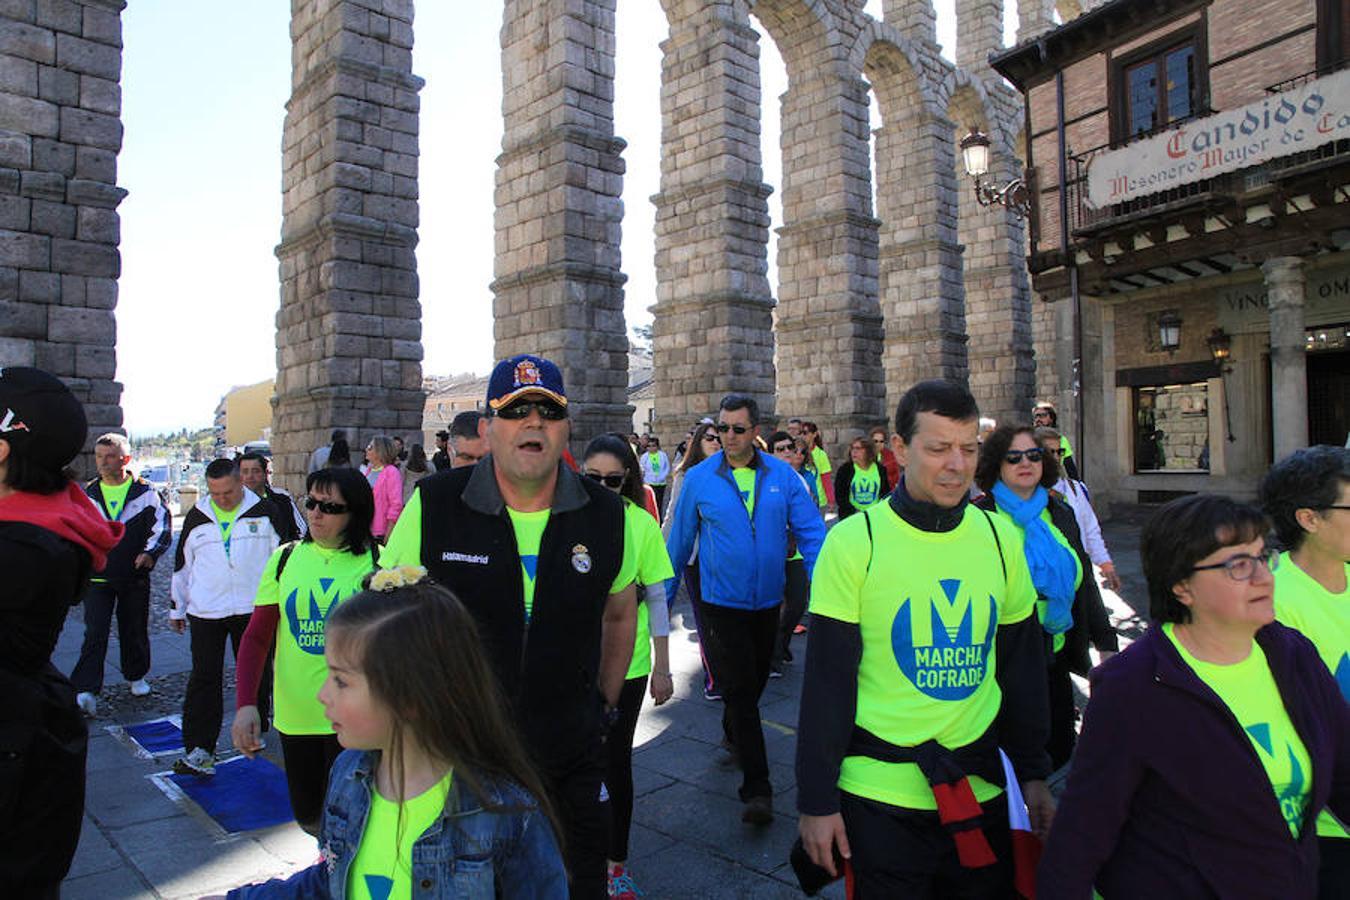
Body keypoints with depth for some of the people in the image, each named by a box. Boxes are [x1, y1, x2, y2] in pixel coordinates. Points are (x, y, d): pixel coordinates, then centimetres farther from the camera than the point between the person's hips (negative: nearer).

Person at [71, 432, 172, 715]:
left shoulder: (144, 492, 0)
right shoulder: (88, 494, 7)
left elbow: (163, 526, -1)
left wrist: (150, 553, -15)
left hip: (135, 576, -1)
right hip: (97, 577, 1)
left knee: (134, 630, 12)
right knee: (95, 633, -9)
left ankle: (136, 676, 31)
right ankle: (85, 690, -9)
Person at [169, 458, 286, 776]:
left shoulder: (265, 512, -1)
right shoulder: (196, 518, 7)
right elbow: (182, 563, 15)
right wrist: (177, 608, 17)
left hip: (253, 609, -1)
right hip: (206, 613, 1)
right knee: (204, 679, -1)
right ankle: (199, 750, 2)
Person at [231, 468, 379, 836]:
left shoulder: (375, 562, -7)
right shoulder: (286, 558, 1)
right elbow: (256, 637, 2)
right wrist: (245, 704, -7)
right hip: (295, 712, 4)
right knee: (308, 814, 19)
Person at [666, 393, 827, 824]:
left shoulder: (782, 475, -4)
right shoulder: (698, 478, -7)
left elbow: (811, 531, -5)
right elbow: (679, 542, 0)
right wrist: (664, 597, 5)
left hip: (767, 602, 3)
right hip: (720, 605, -3)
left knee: (756, 681, 22)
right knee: (740, 691, -5)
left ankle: (732, 734, 51)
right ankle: (756, 789, 4)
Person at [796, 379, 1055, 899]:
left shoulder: (1002, 539, -1)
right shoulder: (853, 541, -13)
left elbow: (1023, 668, 9)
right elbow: (827, 681, -11)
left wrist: (1034, 774, 10)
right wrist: (816, 801, -9)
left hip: (981, 791, 4)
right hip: (879, 794, -4)